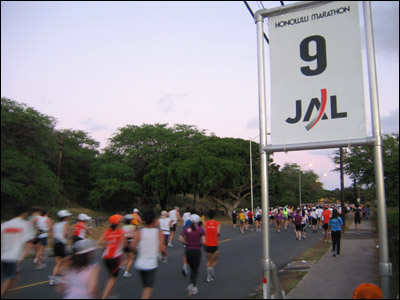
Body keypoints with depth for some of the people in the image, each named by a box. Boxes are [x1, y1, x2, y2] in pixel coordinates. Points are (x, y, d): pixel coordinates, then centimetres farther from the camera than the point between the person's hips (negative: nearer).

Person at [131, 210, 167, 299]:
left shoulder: (139, 233, -3)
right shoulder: (159, 233, -7)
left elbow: (133, 246, -14)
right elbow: (162, 249, -14)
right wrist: (165, 253, 8)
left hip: (140, 264, 3)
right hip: (151, 264, -3)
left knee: (145, 286, 23)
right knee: (148, 288, 5)